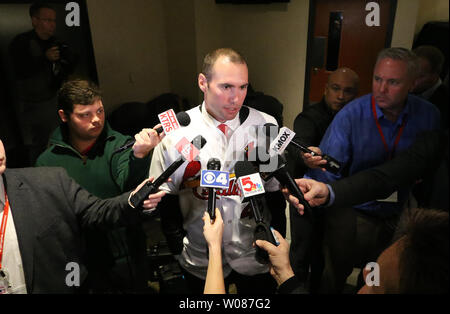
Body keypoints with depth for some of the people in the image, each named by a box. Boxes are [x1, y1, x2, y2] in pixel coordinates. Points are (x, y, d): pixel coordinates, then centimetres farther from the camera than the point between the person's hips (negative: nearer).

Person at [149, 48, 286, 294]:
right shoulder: (175, 132, -12)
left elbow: (277, 191, -2)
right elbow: (166, 197, -3)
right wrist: (179, 250, 0)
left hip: (256, 258, 1)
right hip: (201, 262, 0)